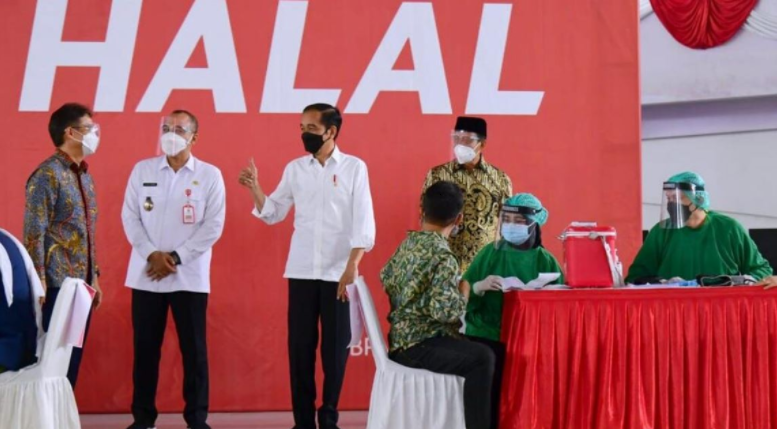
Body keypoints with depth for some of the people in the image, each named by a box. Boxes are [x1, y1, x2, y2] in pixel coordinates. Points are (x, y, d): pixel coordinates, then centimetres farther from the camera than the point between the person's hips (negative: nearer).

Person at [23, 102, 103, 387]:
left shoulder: (84, 175, 15)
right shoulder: (47, 175, -11)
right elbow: (34, 234, -15)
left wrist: (94, 277, 18)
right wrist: (40, 285, -18)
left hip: (81, 284, 8)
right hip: (58, 286, -8)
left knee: (73, 358, 10)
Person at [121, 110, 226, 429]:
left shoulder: (209, 175, 1)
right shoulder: (142, 170, 7)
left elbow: (213, 226, -4)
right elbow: (130, 216, 3)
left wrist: (176, 258, -11)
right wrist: (151, 254, -11)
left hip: (190, 276, -2)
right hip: (146, 275, 2)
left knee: (193, 348, 1)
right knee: (145, 347, 5)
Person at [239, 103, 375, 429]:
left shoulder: (354, 167, -1)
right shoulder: (295, 169, 8)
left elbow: (363, 221, -5)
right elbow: (272, 214, 8)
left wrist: (353, 265, -13)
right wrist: (254, 189, -9)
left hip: (338, 272, -2)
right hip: (301, 271, 3)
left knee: (335, 346, 2)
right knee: (300, 345, 3)